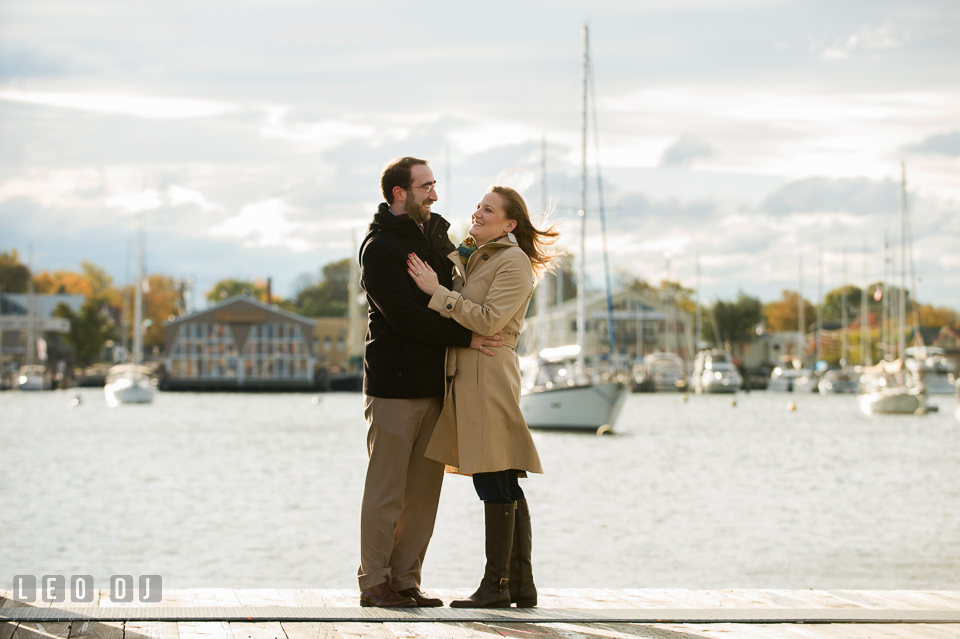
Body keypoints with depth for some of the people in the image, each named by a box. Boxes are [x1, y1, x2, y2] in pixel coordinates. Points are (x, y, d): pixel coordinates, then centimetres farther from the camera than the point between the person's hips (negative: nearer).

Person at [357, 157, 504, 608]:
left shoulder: (436, 231, 14)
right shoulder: (378, 247, -9)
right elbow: (404, 316, -17)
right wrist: (463, 337, -17)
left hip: (434, 383, 7)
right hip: (394, 384, -7)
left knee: (424, 487, 7)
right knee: (386, 489, -3)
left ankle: (405, 579, 13)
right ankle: (374, 583, 4)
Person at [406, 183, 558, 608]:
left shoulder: (513, 263, -8)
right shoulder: (470, 256, 19)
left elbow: (488, 320, -18)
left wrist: (437, 291, -16)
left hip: (490, 377, -9)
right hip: (466, 377, 9)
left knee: (496, 485, -8)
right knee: (503, 488, 9)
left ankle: (496, 586, -5)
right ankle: (521, 585, 12)